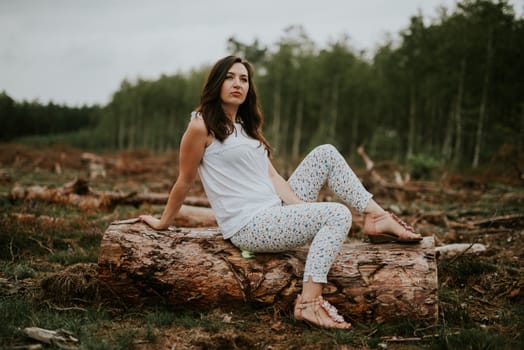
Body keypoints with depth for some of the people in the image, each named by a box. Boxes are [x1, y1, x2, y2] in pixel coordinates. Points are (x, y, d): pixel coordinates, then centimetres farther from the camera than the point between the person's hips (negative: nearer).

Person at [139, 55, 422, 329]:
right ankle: (309, 301, -27)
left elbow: (272, 177, 9)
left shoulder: (246, 127, 17)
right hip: (249, 227, -8)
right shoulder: (201, 126, -9)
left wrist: (301, 206, -5)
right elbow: (184, 181, -2)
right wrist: (163, 222, 6)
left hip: (277, 212, 8)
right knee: (338, 215, -22)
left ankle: (377, 217, -1)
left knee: (325, 153, 3)